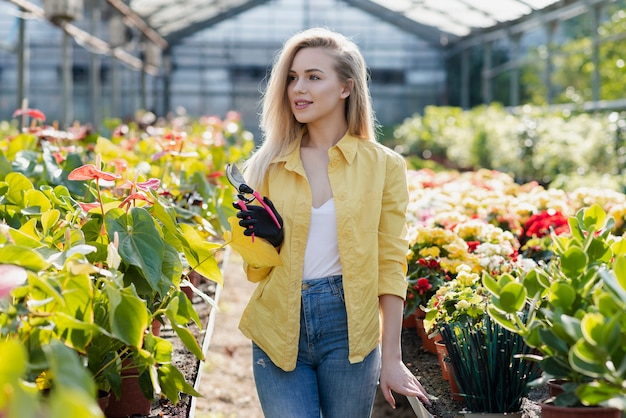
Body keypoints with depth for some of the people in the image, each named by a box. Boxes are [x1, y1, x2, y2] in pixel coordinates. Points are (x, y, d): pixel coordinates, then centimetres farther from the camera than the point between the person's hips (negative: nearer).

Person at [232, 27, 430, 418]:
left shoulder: (383, 165, -2)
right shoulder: (271, 165, 4)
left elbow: (390, 265, 0)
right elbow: (257, 270, 8)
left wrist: (391, 359, -1)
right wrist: (269, 238, -14)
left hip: (349, 328, -1)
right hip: (279, 328, 1)